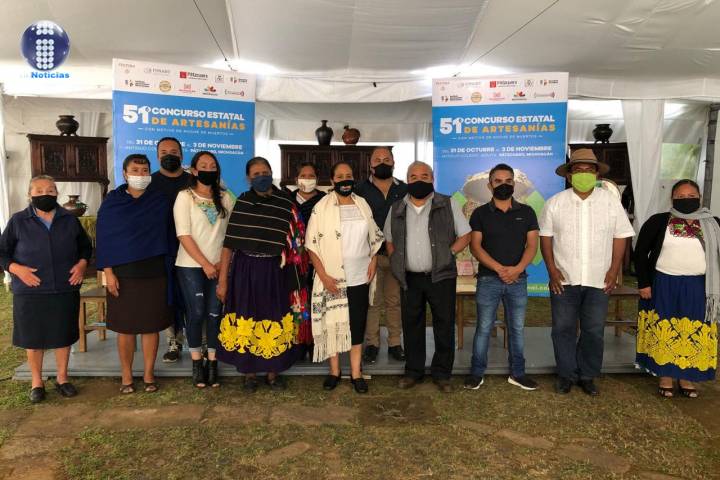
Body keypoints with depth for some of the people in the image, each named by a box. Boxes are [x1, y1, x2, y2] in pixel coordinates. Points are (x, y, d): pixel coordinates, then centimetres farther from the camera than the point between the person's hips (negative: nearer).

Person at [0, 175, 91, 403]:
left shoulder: (69, 220, 4)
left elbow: (86, 246, 15)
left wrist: (82, 263, -4)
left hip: (65, 290, 2)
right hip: (29, 292, -1)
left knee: (63, 336, 11)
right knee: (33, 338, 9)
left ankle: (62, 378, 27)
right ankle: (37, 382, 26)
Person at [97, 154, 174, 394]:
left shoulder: (160, 201, 3)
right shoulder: (112, 201, 1)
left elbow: (167, 236, 6)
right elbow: (104, 238, 0)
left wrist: (167, 267, 1)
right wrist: (108, 272, -7)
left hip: (154, 273, 1)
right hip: (123, 274, -1)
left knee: (151, 326, 6)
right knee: (125, 327, 6)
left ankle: (149, 374, 19)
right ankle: (126, 377, 19)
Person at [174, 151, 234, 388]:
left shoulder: (225, 197, 8)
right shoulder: (185, 196, -2)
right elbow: (184, 235, -9)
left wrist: (222, 262, -5)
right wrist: (205, 264, -12)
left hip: (219, 266, 3)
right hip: (191, 266, -2)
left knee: (215, 314, 3)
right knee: (196, 314, 0)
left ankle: (212, 364, 14)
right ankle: (197, 364, 14)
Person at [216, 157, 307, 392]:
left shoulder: (286, 205, -2)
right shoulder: (241, 203, -1)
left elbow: (294, 243, 2)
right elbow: (228, 244, -1)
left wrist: (293, 276, -2)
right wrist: (222, 280, -3)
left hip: (274, 271, 0)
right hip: (245, 270, 0)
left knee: (274, 322, 8)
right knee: (246, 321, 8)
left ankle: (273, 372, 26)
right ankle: (249, 373, 26)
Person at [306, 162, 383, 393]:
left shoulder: (363, 204, 6)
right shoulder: (322, 207, -6)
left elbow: (374, 237, 14)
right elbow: (312, 243, -8)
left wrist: (373, 261, 0)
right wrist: (323, 275, -13)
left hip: (360, 277, 3)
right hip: (332, 278, -3)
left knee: (358, 323, 8)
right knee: (332, 323, 7)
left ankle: (356, 373, 19)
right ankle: (334, 371, 22)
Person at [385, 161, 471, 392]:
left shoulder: (448, 205, -1)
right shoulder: (397, 209, 8)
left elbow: (465, 236, 2)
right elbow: (389, 240, 17)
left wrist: (447, 254, -9)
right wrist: (397, 262, 4)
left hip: (441, 276, -2)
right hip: (410, 278, 3)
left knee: (444, 326, 5)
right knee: (411, 326, 11)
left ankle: (442, 373, 20)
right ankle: (413, 371, 26)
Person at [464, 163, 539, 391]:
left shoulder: (526, 212, 7)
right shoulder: (480, 213, 2)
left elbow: (532, 245, 1)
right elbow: (475, 246, -5)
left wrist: (517, 269, -16)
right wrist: (500, 269, -16)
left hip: (518, 279, 2)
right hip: (488, 279, -2)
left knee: (517, 328, 10)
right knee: (483, 328, 3)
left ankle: (517, 373, 22)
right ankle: (477, 373, 13)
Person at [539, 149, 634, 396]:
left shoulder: (610, 201, 2)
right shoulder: (555, 202, 0)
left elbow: (620, 236, 5)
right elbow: (545, 237, 1)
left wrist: (614, 270, -2)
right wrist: (552, 270, -6)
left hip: (598, 281, 1)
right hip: (564, 280, 0)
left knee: (594, 331, 8)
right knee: (563, 329, 7)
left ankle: (588, 375, 25)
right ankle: (566, 374, 23)